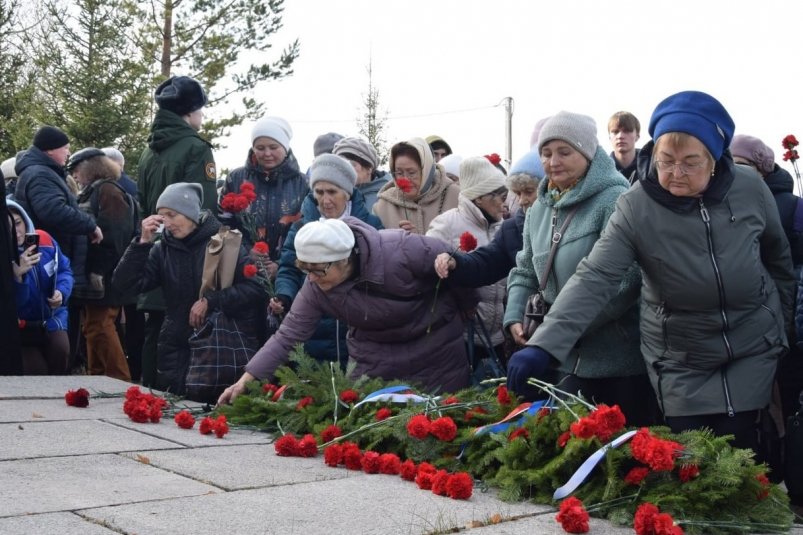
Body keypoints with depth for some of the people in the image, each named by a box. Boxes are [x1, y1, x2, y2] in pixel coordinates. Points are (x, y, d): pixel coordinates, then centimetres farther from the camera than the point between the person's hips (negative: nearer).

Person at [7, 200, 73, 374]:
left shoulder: (44, 239, -7)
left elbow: (65, 270, 6)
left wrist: (61, 291, -15)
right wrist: (18, 275, -42)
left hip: (52, 318, 3)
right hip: (19, 328, -3)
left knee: (60, 351, -23)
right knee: (35, 372, -19)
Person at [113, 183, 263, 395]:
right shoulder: (163, 249, 6)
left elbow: (254, 288, -10)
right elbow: (123, 284, -2)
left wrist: (210, 301, -15)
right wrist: (143, 242, -10)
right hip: (177, 351, 3)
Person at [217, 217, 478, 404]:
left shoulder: (401, 251, -31)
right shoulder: (316, 286, -17)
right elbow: (287, 336, -13)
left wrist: (467, 309, 2)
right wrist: (246, 379, -22)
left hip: (436, 347, -3)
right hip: (376, 359, 3)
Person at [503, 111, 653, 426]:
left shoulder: (613, 201, -14)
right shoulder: (539, 209, 10)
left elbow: (629, 278, -22)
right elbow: (525, 272, 19)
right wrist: (514, 317, 3)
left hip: (621, 361, -7)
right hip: (568, 359, 7)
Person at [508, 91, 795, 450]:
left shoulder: (750, 189, -10)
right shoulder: (635, 207, -18)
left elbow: (778, 258, 7)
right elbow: (594, 278, -26)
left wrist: (781, 321, 17)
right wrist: (544, 345, -38)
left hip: (754, 350, 2)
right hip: (680, 362, -1)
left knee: (737, 454, 5)